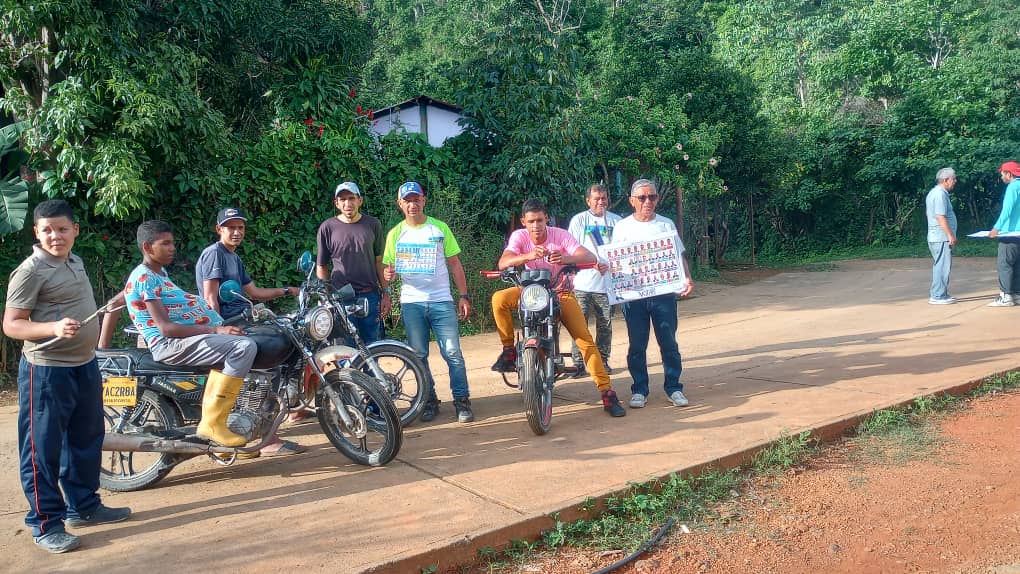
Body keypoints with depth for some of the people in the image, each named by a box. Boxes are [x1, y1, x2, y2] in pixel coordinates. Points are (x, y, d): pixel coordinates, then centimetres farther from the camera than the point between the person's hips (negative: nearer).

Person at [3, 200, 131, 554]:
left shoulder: (75, 262, 9)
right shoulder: (31, 270, -15)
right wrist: (53, 328, -33)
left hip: (85, 365, 9)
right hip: (46, 372, -9)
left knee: (86, 440, 18)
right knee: (43, 450, 2)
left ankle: (83, 506, 33)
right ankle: (45, 524, 12)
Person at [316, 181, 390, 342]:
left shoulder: (373, 225, 4)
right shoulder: (327, 228, 0)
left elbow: (380, 262, 7)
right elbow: (321, 267, 7)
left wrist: (386, 293, 2)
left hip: (370, 297, 1)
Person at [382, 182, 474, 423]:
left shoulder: (440, 228, 5)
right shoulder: (395, 233, 7)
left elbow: (454, 263, 7)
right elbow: (388, 268, 10)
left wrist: (464, 296, 0)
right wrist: (388, 275, -15)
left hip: (442, 301, -1)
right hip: (411, 303, 1)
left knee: (453, 353, -5)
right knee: (418, 356, 7)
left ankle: (461, 400, 5)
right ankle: (429, 401, 19)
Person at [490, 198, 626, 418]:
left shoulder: (560, 235, -14)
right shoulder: (519, 236, -11)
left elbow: (590, 258, -25)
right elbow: (502, 263, -29)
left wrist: (567, 258, -47)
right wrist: (528, 256, -47)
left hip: (561, 292, -1)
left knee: (585, 340, -14)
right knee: (499, 298, -28)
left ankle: (607, 392, -7)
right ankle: (509, 349, -12)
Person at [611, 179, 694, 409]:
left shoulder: (666, 224, 6)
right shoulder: (622, 227, 4)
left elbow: (679, 256, 8)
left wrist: (687, 279, -9)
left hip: (664, 292, 1)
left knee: (669, 342, 5)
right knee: (637, 345, 5)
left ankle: (673, 387, 16)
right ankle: (639, 389, 16)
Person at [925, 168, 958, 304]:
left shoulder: (933, 192, 17)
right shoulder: (940, 194, -16)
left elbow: (928, 213, 23)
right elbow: (941, 217, -22)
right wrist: (950, 235, -20)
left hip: (935, 236, 11)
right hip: (942, 237, -11)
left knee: (939, 266, 15)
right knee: (942, 266, -7)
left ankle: (936, 294, 19)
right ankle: (938, 296, -5)